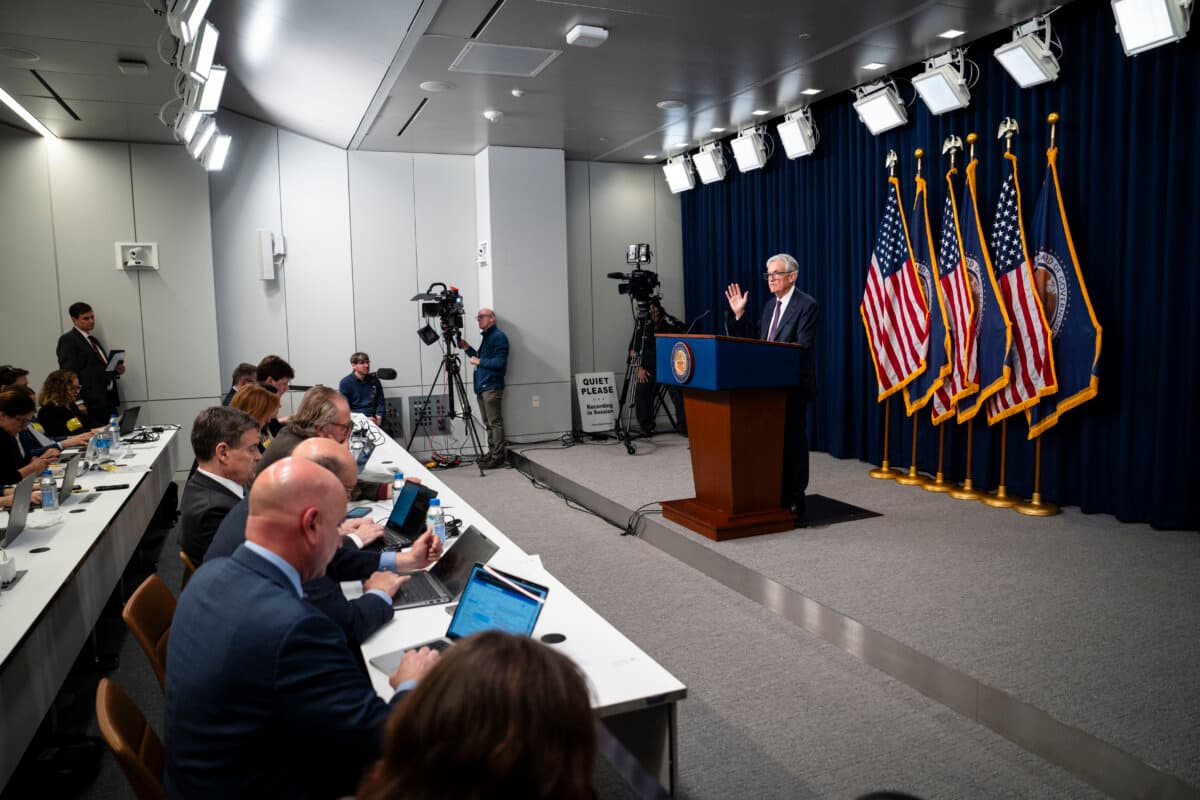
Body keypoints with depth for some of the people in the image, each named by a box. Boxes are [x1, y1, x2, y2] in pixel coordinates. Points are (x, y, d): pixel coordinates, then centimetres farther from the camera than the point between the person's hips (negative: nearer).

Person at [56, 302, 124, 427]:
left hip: (108, 401, 8)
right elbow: (69, 373, -11)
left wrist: (116, 371, 8)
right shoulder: (68, 340, -3)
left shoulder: (94, 340, 22)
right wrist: (78, 402, -19)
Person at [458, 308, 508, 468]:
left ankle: (498, 456, -4)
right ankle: (491, 453, 19)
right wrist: (468, 349, 13)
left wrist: (479, 361, -12)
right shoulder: (486, 337, 20)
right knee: (488, 423, 12)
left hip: (492, 387, -10)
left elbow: (500, 362, -18)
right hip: (482, 386, 10)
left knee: (495, 423, -6)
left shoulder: (498, 337, -10)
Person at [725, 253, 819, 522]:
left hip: (793, 386, -8)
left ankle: (795, 501, 7)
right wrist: (740, 315, 6)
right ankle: (778, 496, 24)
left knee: (793, 440, -2)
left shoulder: (807, 305, -10)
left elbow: (803, 346, -19)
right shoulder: (770, 306, 15)